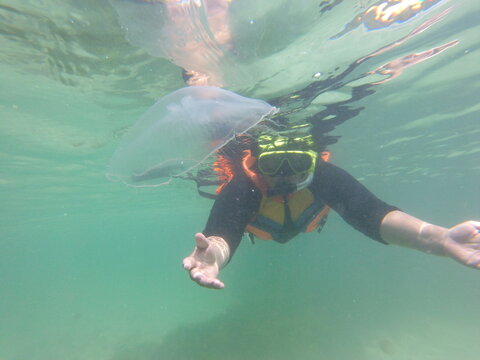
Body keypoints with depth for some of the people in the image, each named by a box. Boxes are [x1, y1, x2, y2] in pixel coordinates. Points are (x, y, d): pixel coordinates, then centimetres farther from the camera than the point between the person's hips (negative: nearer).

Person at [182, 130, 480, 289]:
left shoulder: (323, 175, -43)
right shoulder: (241, 186, -47)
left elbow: (373, 214, -51)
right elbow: (222, 236, -57)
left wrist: (439, 238, -69)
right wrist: (214, 253, -81)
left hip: (296, 223, 1)